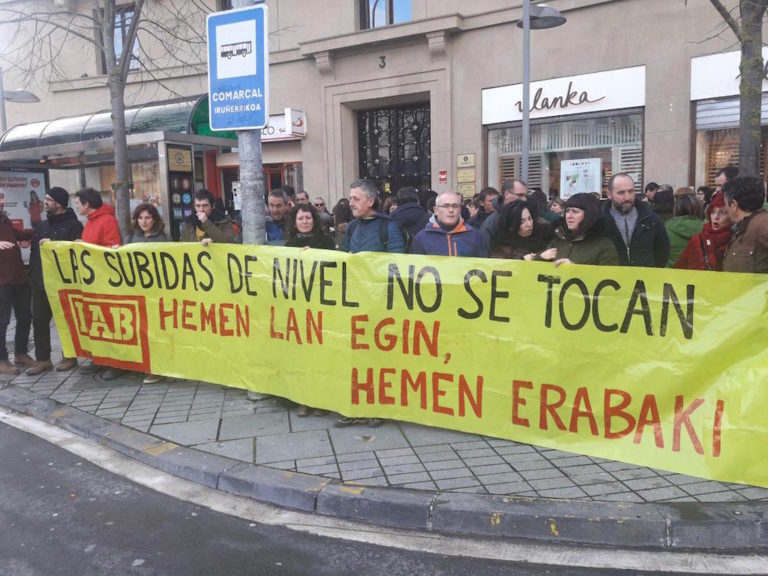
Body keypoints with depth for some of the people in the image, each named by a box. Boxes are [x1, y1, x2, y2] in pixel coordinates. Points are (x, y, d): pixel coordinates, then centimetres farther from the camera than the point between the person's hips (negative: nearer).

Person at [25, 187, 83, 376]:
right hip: (41, 282, 7)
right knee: (39, 319, 6)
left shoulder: (73, 225, -6)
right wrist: (33, 274, 11)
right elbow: (34, 250, 18)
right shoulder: (43, 225, 17)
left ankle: (69, 356, 15)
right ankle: (42, 359, 14)